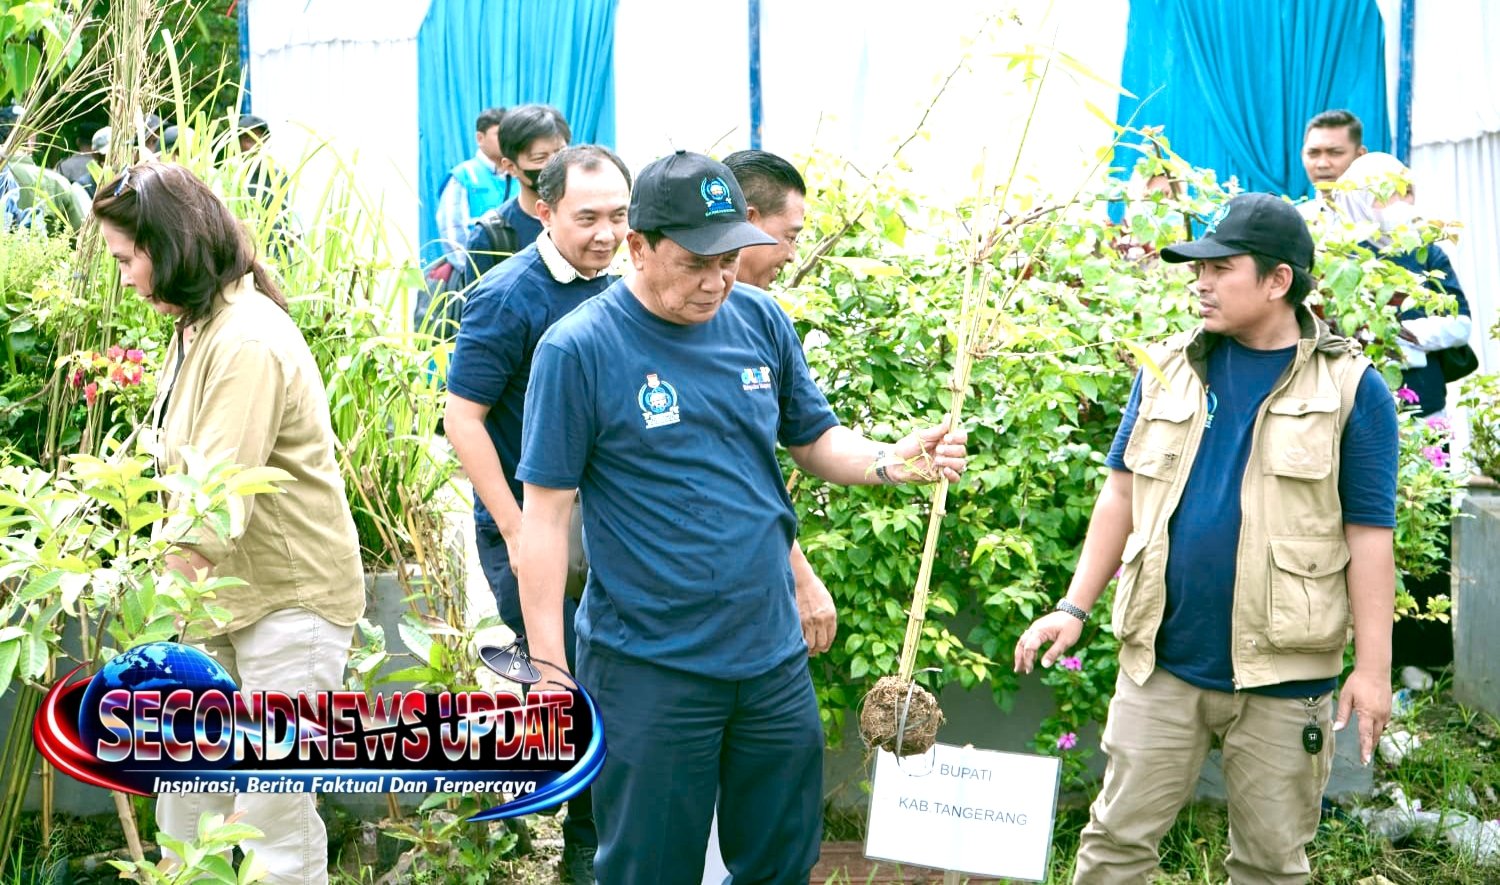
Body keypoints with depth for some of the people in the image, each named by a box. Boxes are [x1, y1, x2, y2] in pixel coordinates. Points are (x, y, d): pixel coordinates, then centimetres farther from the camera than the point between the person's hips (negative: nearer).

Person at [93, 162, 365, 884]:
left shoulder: (247, 344, -21)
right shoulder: (199, 328, 10)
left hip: (288, 600, -9)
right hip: (219, 597, 10)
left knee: (273, 820, -4)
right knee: (183, 807, 13)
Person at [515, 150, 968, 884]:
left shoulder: (760, 319, 1)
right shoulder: (577, 349, -13)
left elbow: (814, 440, 12)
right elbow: (546, 514, -11)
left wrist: (890, 462, -10)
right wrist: (550, 670, -13)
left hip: (773, 653, 5)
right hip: (648, 671, -5)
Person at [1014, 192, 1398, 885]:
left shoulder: (1350, 388, -4)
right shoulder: (1170, 368, 7)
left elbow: (1369, 534, -4)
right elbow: (1122, 491, 11)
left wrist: (1373, 668, -6)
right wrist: (1075, 607, 5)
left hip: (1282, 673, -3)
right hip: (1162, 661, 3)